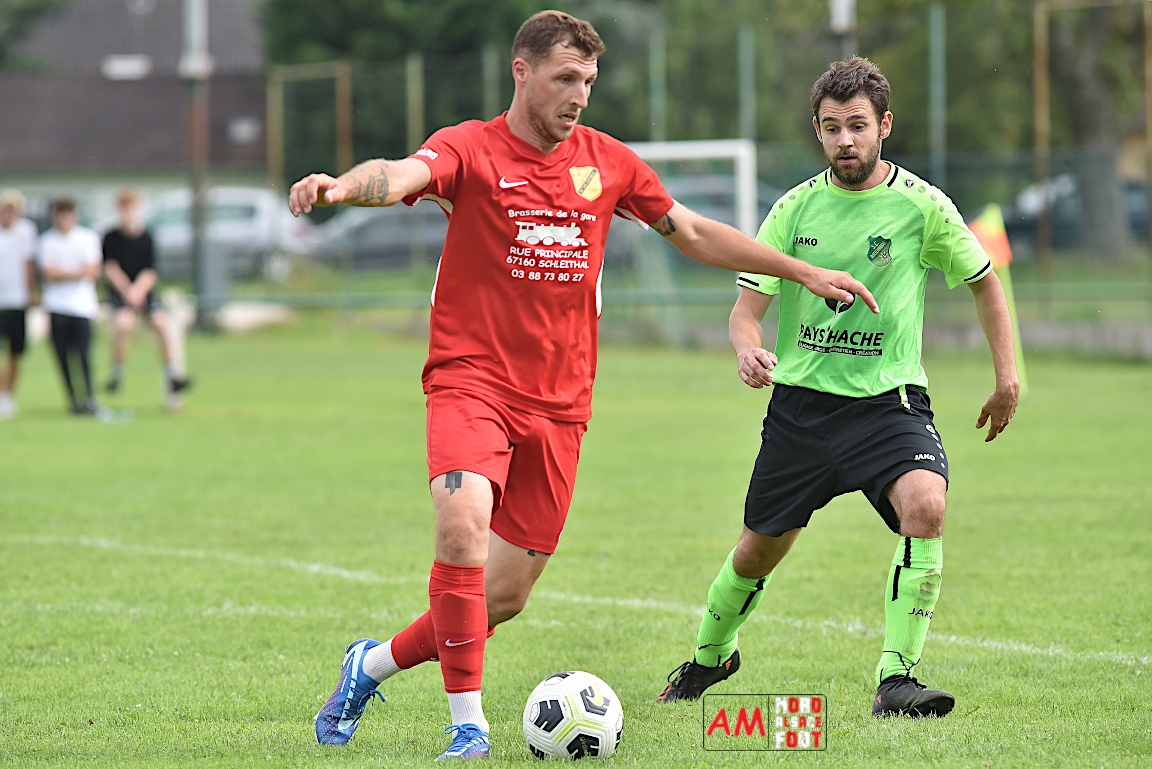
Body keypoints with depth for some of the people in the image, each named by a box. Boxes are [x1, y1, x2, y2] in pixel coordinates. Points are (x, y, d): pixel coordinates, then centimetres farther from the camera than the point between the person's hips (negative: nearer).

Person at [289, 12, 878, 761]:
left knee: (505, 593, 3)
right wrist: (341, 186, -50)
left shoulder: (608, 161, 9)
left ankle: (375, 663, 27)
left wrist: (806, 273, 22)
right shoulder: (471, 150, -6)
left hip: (558, 403, 4)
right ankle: (469, 724, -19)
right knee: (463, 528, -29)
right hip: (471, 383, -4)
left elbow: (694, 233, 21)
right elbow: (401, 175, -27)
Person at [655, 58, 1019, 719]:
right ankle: (710, 656, 43)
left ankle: (896, 680, -26)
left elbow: (984, 281, 11)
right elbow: (747, 305, 3)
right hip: (802, 400, 2)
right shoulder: (796, 209, 1)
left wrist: (1008, 378, 8)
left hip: (888, 399, -2)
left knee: (926, 506, -30)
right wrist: (748, 349, -20)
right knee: (759, 551, 12)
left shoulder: (921, 206, -4)